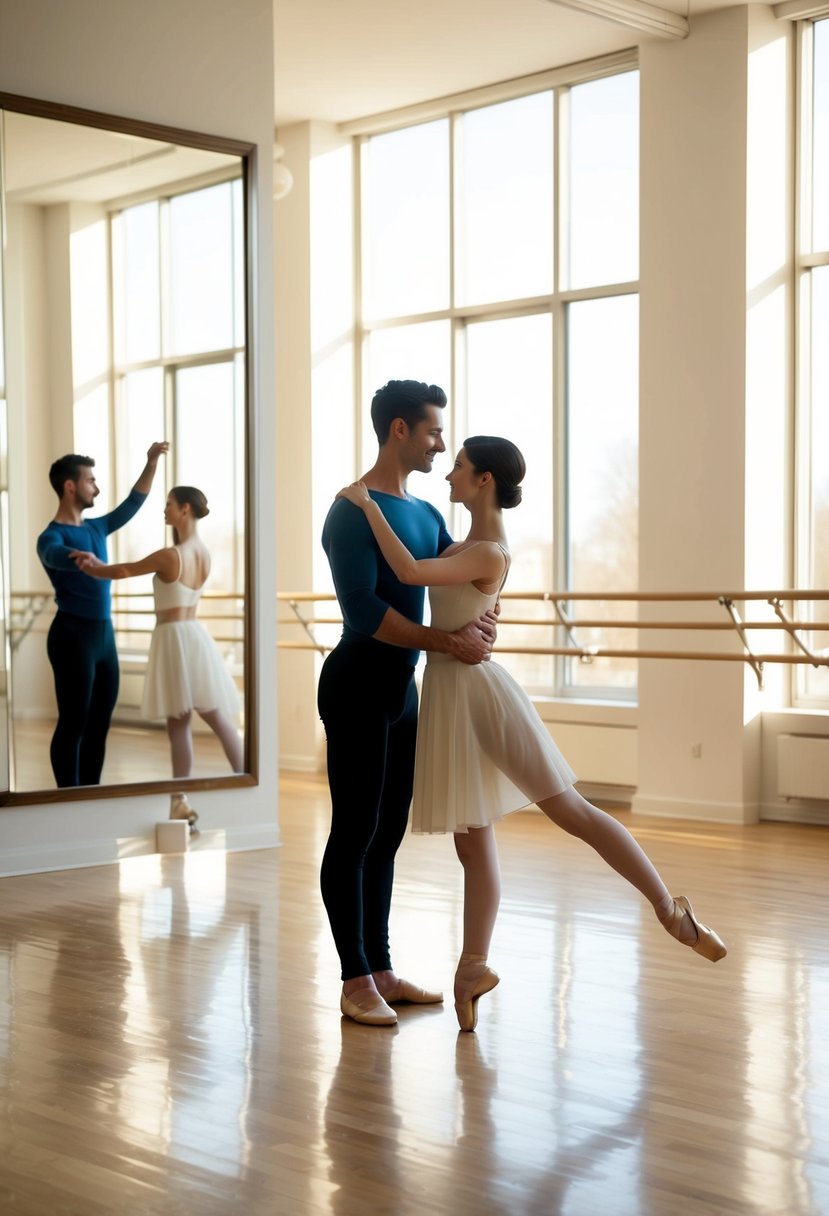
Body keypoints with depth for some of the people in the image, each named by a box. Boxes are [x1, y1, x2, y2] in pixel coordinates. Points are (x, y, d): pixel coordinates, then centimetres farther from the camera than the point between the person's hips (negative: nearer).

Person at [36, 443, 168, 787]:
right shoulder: (52, 536, -11)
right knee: (74, 722, -4)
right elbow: (57, 555, -34)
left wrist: (151, 463, 14)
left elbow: (132, 504, 23)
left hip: (104, 633, 8)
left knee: (100, 721, 10)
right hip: (74, 634, -8)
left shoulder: (96, 527, 13)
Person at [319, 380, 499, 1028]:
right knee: (354, 833, -2)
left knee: (387, 834, 12)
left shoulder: (428, 516, 14)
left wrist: (481, 620, -14)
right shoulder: (354, 511, -13)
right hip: (358, 687, -8)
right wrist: (449, 642, -21)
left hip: (403, 689, 9)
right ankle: (356, 981, 4)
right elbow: (363, 609, -22)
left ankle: (382, 969, 20)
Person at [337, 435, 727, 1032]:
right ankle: (474, 965, 19)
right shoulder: (470, 542, 12)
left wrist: (368, 504, -21)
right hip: (447, 695, 9)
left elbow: (411, 572, -29)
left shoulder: (490, 554, -16)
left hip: (477, 687, -9)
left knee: (570, 808, -6)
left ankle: (671, 909, 1)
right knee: (473, 842, 12)